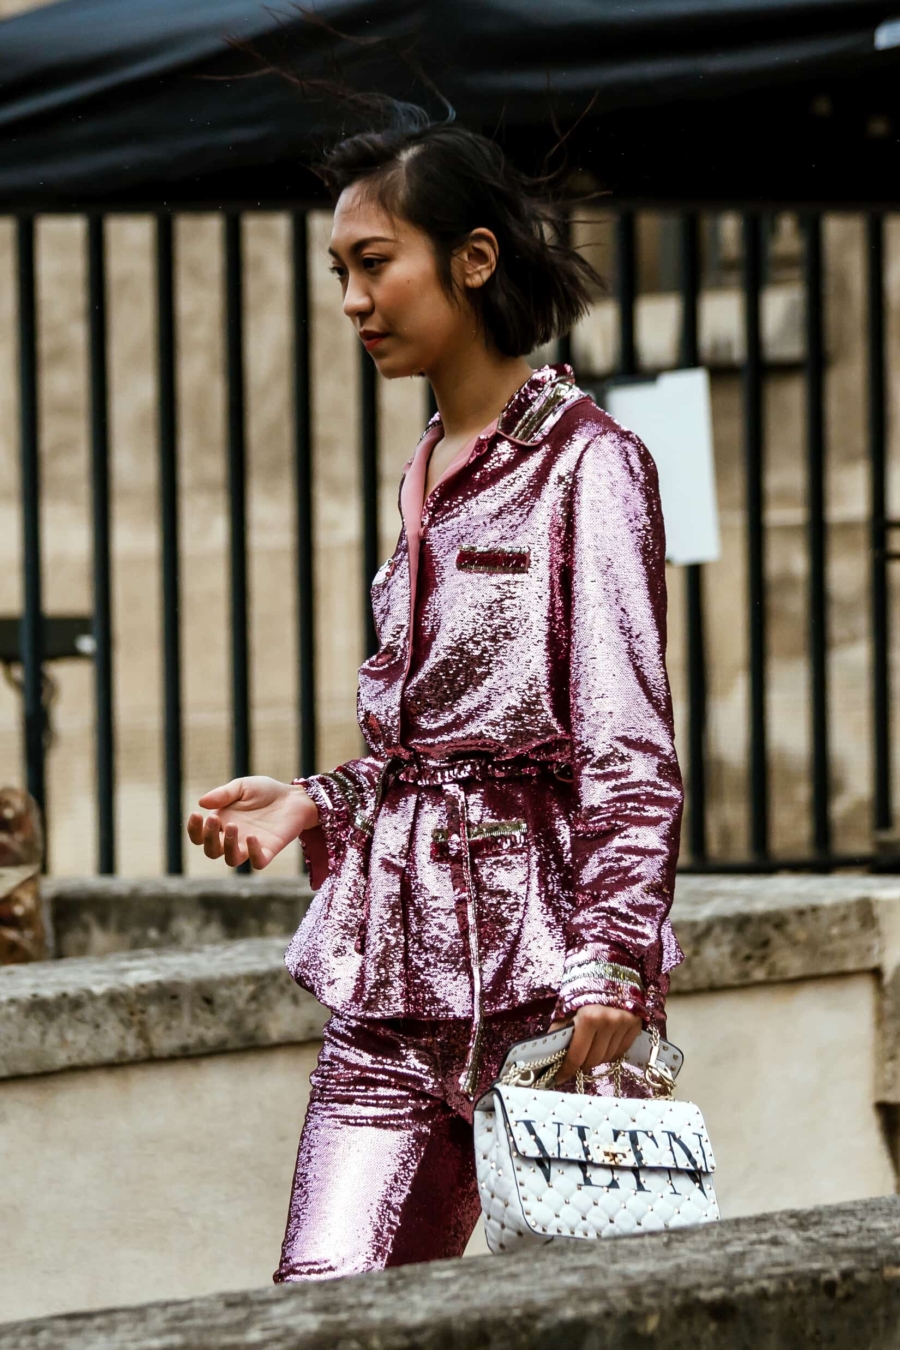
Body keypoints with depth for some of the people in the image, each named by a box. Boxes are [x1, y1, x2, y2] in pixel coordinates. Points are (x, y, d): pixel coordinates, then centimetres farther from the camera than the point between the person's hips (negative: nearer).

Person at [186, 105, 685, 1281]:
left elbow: (628, 746, -11)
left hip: (539, 960, -7)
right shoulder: (431, 475, 17)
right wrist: (310, 805, 9)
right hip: (399, 950, 7)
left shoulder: (586, 463, -6)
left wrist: (612, 962, -18)